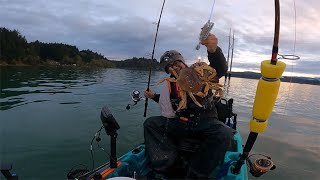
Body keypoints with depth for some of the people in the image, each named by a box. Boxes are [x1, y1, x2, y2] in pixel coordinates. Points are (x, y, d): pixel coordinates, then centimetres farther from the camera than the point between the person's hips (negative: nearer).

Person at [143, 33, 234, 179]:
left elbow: (221, 70, -21)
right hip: (180, 123, 4)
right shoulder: (170, 85, 10)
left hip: (205, 122, -3)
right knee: (150, 123, -9)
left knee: (224, 134, -34)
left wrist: (213, 50, -41)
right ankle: (164, 167, -26)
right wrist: (154, 96, 11)